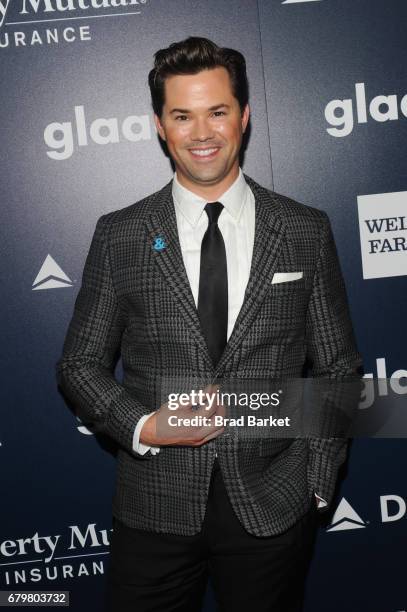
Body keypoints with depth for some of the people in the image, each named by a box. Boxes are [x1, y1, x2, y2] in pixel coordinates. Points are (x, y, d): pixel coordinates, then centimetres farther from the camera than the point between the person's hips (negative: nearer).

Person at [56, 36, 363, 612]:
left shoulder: (307, 231, -1)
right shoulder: (118, 236, -2)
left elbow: (337, 368, 4)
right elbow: (80, 364, 3)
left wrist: (317, 482, -1)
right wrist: (142, 427, -13)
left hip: (274, 505, 1)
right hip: (154, 506, 0)